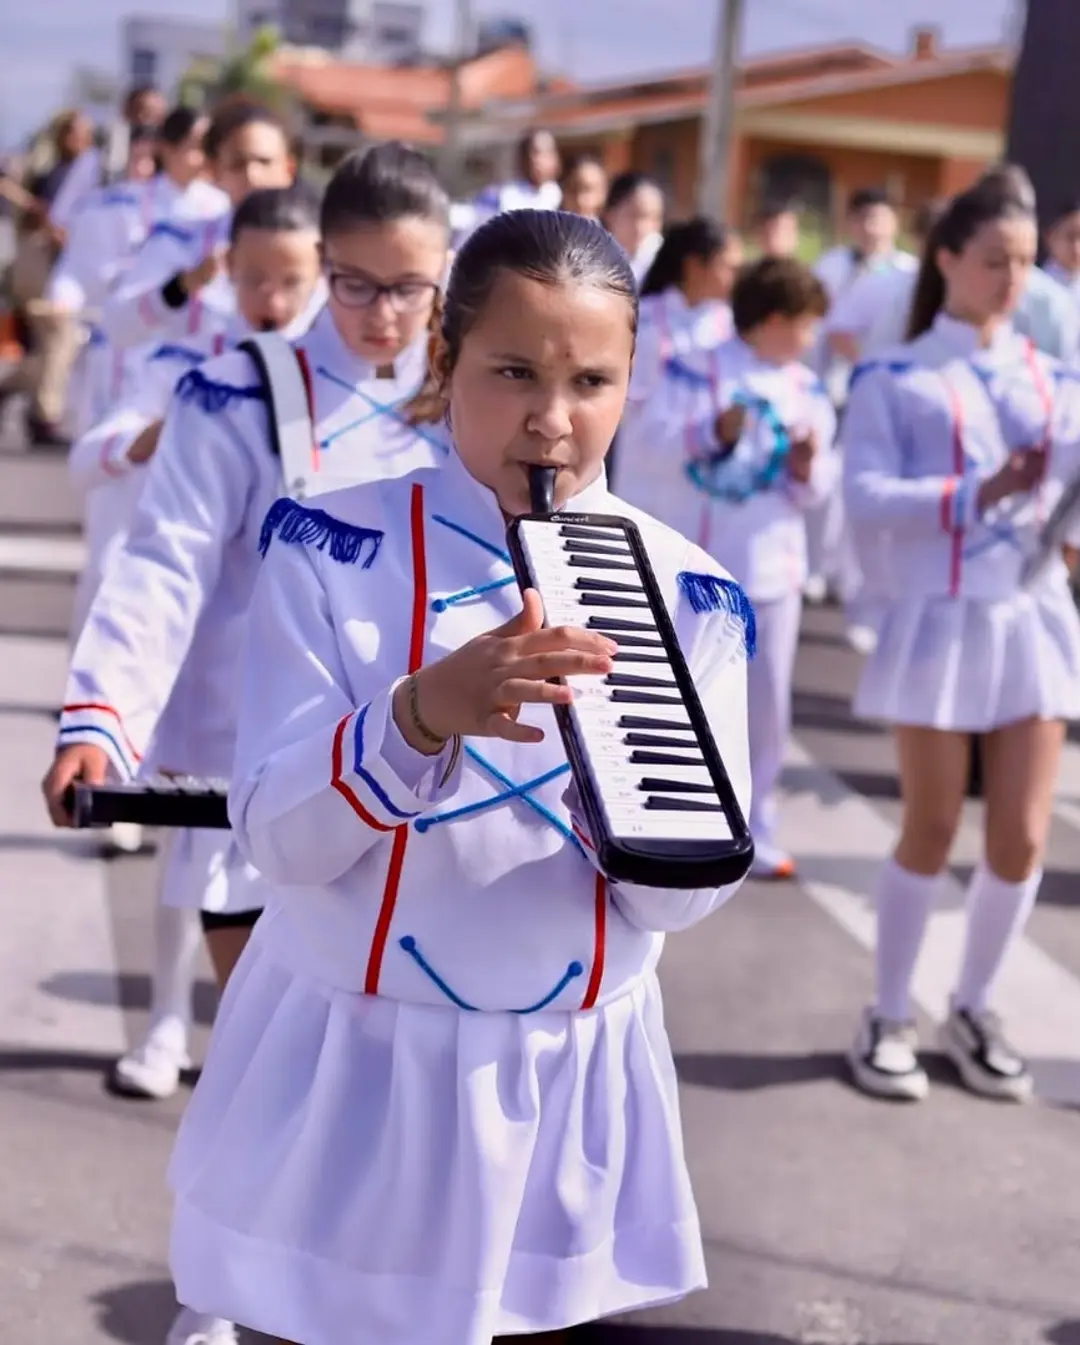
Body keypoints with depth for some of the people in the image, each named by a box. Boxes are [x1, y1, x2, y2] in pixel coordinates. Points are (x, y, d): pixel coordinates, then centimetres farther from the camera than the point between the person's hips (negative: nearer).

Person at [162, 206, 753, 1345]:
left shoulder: (686, 594, -5)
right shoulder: (331, 551, -10)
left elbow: (688, 893, -7)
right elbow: (278, 840, -16)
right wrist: (421, 716, -34)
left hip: (567, 1077, 2)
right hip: (352, 1062, -1)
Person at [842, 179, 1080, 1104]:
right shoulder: (894, 380, -1)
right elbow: (868, 500, -13)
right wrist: (977, 492, -24)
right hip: (939, 621, -3)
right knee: (931, 833, 4)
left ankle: (974, 1010, 23)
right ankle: (889, 1019, 20)